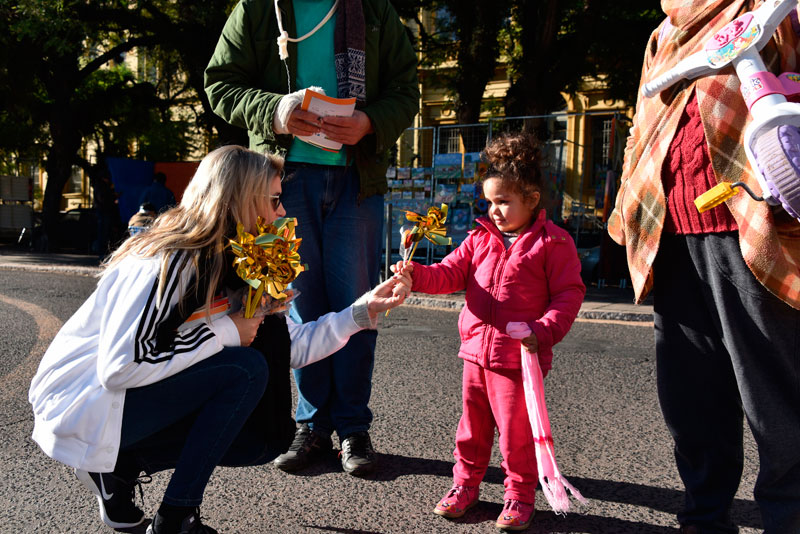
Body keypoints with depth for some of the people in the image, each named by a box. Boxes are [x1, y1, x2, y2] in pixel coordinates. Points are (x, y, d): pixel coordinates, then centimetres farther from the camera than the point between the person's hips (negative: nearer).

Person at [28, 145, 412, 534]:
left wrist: (365, 309, -1)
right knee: (246, 368, -23)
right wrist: (224, 332, -25)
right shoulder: (168, 262, -24)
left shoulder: (230, 267, 3)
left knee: (266, 439, 2)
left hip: (139, 397, 8)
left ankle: (122, 464, 7)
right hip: (80, 405, -8)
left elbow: (292, 347, 4)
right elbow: (119, 369, -30)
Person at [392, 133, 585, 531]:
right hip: (476, 351, 5)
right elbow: (451, 274, 6)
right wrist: (417, 275, -13)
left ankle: (520, 495, 23)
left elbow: (569, 294, -7)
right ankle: (465, 484, 33)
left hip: (519, 358, -5)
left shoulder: (552, 243, -6)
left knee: (516, 431, 5)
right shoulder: (480, 239, 9)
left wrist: (544, 331, -19)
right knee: (472, 423, 16)